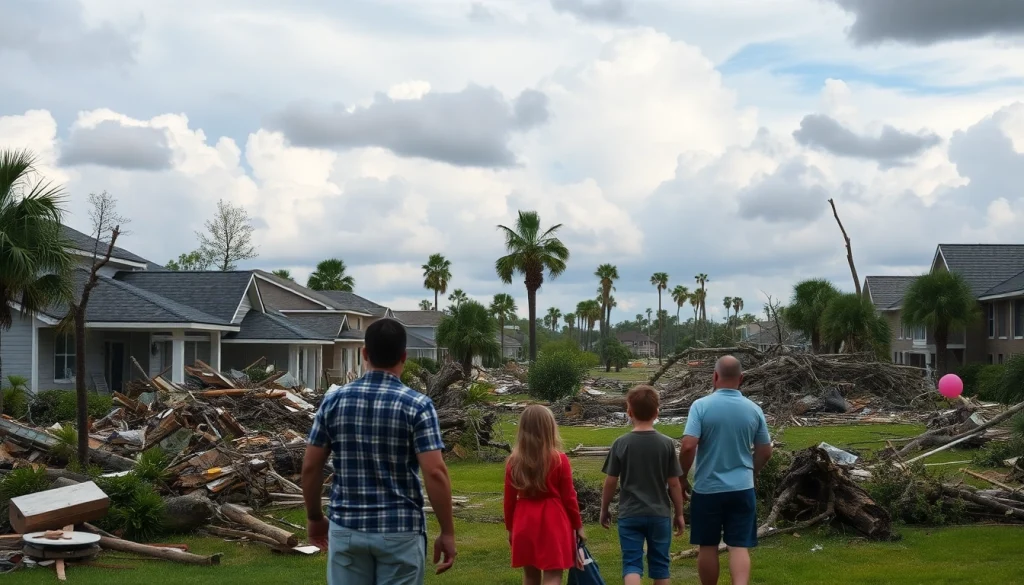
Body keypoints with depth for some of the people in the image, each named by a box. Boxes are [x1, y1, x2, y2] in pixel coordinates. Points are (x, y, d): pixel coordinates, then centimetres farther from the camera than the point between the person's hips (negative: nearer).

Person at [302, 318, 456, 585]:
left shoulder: (333, 400, 0)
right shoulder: (417, 405, -10)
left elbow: (310, 467, 4)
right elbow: (435, 473, -15)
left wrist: (314, 517, 18)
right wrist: (447, 532, -7)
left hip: (347, 528, 3)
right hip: (400, 531, -3)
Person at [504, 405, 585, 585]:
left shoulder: (514, 462, -1)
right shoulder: (559, 460, -10)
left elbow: (509, 500, 4)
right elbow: (569, 498, -5)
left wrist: (510, 528, 16)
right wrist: (577, 525, 8)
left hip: (525, 523, 4)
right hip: (553, 522, -4)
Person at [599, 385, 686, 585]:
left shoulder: (621, 444, -7)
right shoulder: (667, 444, -5)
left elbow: (610, 482, -3)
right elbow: (674, 484, -2)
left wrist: (604, 510, 12)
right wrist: (679, 514, 10)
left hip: (630, 515, -1)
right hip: (659, 514, 1)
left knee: (632, 564, 0)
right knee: (659, 564, 14)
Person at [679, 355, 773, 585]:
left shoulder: (701, 406, -10)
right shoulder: (753, 410, 0)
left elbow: (688, 446, -17)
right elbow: (765, 452, 8)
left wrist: (683, 478, -2)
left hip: (707, 489, -1)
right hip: (742, 489, 2)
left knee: (708, 547, 13)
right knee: (740, 547, 1)